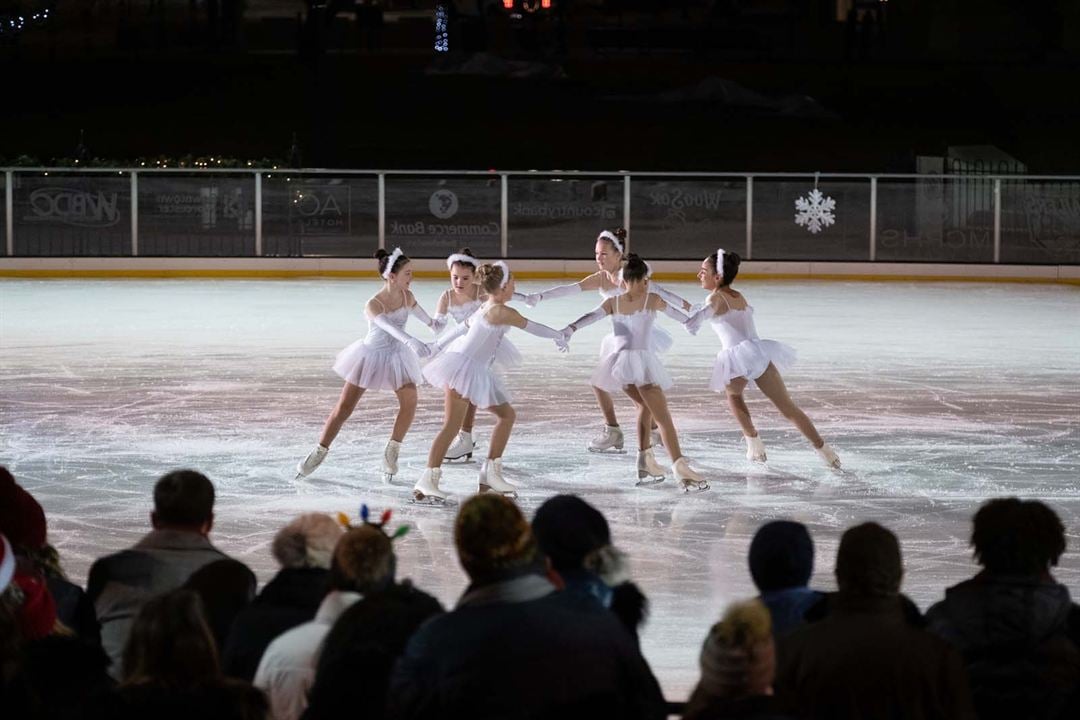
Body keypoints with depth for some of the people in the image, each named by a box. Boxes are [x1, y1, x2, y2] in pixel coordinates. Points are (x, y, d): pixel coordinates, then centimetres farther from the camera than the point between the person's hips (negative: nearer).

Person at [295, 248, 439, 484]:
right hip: (371, 355, -4)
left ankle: (392, 451, 4)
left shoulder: (406, 296, -11)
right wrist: (411, 342, -61)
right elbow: (388, 326, -48)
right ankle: (319, 453, 16)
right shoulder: (373, 305, -29)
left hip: (396, 356, 4)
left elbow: (429, 322, 4)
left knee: (410, 401, -14)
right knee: (344, 407, 2)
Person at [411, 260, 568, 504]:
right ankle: (427, 481, -17)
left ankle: (490, 473, 10)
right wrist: (558, 336, 11)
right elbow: (532, 327, -5)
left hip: (476, 372, 10)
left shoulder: (485, 308, 14)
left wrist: (438, 346, 30)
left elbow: (463, 327, 22)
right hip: (463, 367, -10)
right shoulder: (502, 312, -14)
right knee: (452, 426, -13)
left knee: (507, 415, 10)